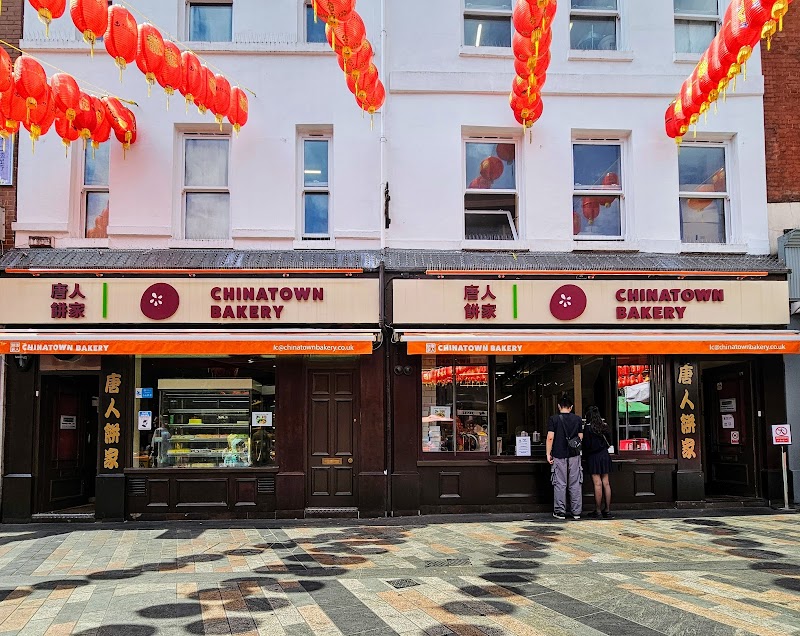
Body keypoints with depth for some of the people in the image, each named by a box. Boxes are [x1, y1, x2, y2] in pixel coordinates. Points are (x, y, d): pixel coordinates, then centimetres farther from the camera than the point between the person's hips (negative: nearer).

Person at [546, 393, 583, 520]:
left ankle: (560, 512, 5)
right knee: (575, 484, 8)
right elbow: (580, 438, 7)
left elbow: (550, 437, -10)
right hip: (574, 455, 2)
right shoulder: (577, 419, 3)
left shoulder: (553, 419, -6)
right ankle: (576, 512, 11)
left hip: (559, 455, -2)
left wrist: (548, 454, -4)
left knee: (560, 484, 3)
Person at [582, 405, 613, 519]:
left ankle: (598, 511, -1)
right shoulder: (604, 426, 6)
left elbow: (586, 444, -10)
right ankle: (607, 510, 11)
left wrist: (586, 456, 4)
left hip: (594, 457, -6)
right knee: (606, 483, 7)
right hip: (605, 455, 6)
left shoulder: (588, 427, -10)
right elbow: (608, 442, 12)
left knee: (598, 484, -4)